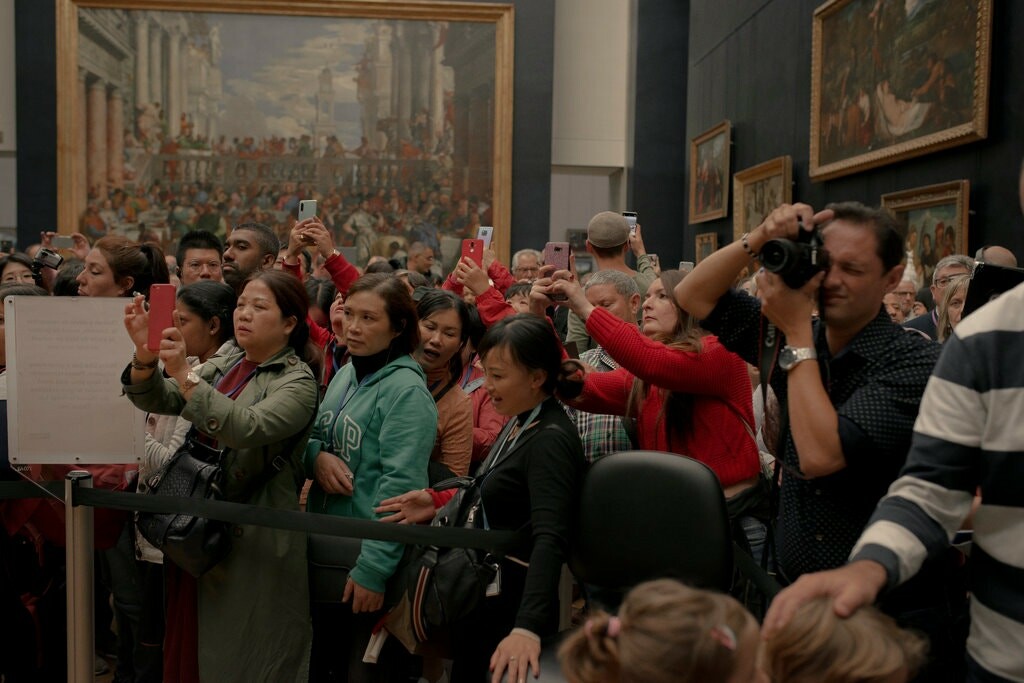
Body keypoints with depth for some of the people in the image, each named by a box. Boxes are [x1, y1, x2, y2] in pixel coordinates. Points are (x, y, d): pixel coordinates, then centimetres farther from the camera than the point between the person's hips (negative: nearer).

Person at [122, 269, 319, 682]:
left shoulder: (297, 383, -11)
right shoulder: (226, 364, 10)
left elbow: (246, 428, -28)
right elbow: (159, 401, 0)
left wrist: (185, 373, -33)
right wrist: (145, 355, -19)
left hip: (254, 536, -6)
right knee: (191, 643, 15)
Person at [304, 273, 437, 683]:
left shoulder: (406, 390, -16)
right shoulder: (344, 375, 6)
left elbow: (400, 486, -20)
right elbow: (314, 440, 14)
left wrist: (373, 569, -22)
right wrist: (316, 455, -10)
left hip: (368, 559, -7)